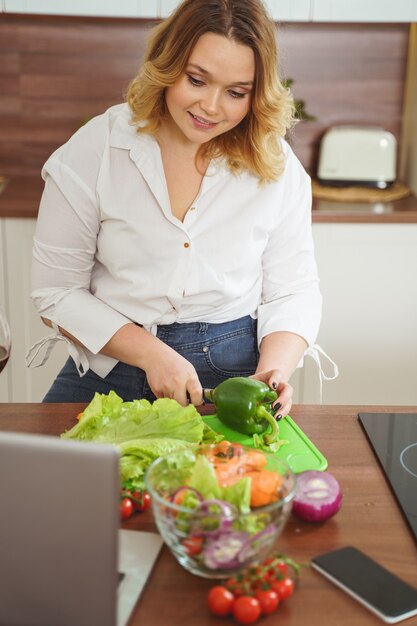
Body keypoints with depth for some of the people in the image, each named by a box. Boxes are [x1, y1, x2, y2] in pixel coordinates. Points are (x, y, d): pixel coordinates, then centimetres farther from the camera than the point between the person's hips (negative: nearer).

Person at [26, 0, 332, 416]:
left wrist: (274, 369, -15)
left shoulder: (278, 167, -2)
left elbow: (293, 292, 4)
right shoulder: (92, 152, -7)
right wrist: (151, 353, -15)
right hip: (110, 372, 0)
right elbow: (57, 290, -5)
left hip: (232, 374, 1)